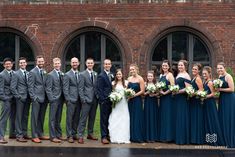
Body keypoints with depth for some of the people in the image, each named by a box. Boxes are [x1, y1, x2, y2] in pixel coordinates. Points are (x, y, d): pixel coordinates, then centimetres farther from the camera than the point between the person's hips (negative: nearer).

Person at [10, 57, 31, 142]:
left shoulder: (28, 73, 13)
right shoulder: (16, 74, -3)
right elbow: (12, 87, -8)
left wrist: (31, 96, 3)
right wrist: (19, 96, -12)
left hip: (27, 98, 5)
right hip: (20, 99, -5)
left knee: (25, 117, 11)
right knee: (19, 117, -2)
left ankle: (24, 133, 20)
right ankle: (19, 135, 1)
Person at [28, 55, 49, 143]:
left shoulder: (45, 72, 14)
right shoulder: (32, 72, -5)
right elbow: (30, 86, -9)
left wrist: (47, 96, 9)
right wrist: (33, 97, -15)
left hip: (44, 98, 6)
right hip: (36, 98, -6)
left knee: (41, 117, 12)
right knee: (35, 117, -2)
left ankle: (40, 134, 20)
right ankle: (34, 136, 3)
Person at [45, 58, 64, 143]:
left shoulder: (62, 74, 11)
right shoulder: (50, 75, -5)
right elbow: (48, 89, -8)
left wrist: (64, 97, 6)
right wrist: (51, 99, -13)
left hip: (61, 99, 6)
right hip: (54, 100, -6)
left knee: (58, 118, 12)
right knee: (52, 119, -2)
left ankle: (58, 134, 19)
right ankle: (53, 136, 1)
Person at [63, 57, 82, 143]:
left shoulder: (80, 75, 14)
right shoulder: (67, 75, -1)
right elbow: (65, 89, -5)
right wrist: (68, 99, -11)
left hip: (78, 100, 5)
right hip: (71, 100, -5)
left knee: (77, 118, 8)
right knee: (69, 118, -2)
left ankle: (74, 134, 18)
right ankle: (69, 136, 3)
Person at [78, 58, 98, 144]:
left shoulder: (96, 74, 13)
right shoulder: (83, 74, -2)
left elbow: (97, 87, 14)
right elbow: (80, 88, -5)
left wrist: (98, 97, 6)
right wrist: (83, 99, -11)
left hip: (95, 100, 5)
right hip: (87, 100, -5)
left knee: (92, 118, 11)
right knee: (83, 118, -6)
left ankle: (90, 134, 21)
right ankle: (80, 136, -4)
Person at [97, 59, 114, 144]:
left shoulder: (112, 75, 14)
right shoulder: (101, 76, -6)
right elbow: (99, 90, -9)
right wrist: (103, 100, -15)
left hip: (111, 101, 6)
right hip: (104, 101, -6)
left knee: (109, 119, 9)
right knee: (104, 119, -3)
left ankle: (108, 135, 17)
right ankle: (104, 137, 1)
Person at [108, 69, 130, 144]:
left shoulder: (126, 82, 6)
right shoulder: (113, 83, 7)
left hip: (124, 103, 0)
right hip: (116, 103, 0)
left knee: (124, 120, -2)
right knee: (115, 120, -3)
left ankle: (124, 138, 5)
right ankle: (115, 138, 3)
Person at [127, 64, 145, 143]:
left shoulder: (140, 79, -7)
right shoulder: (129, 78, 10)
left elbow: (142, 91, -11)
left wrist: (134, 95, -16)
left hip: (137, 100, -6)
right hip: (130, 101, 6)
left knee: (137, 118, -2)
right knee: (131, 118, 7)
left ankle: (138, 137, 6)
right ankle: (132, 136, 14)